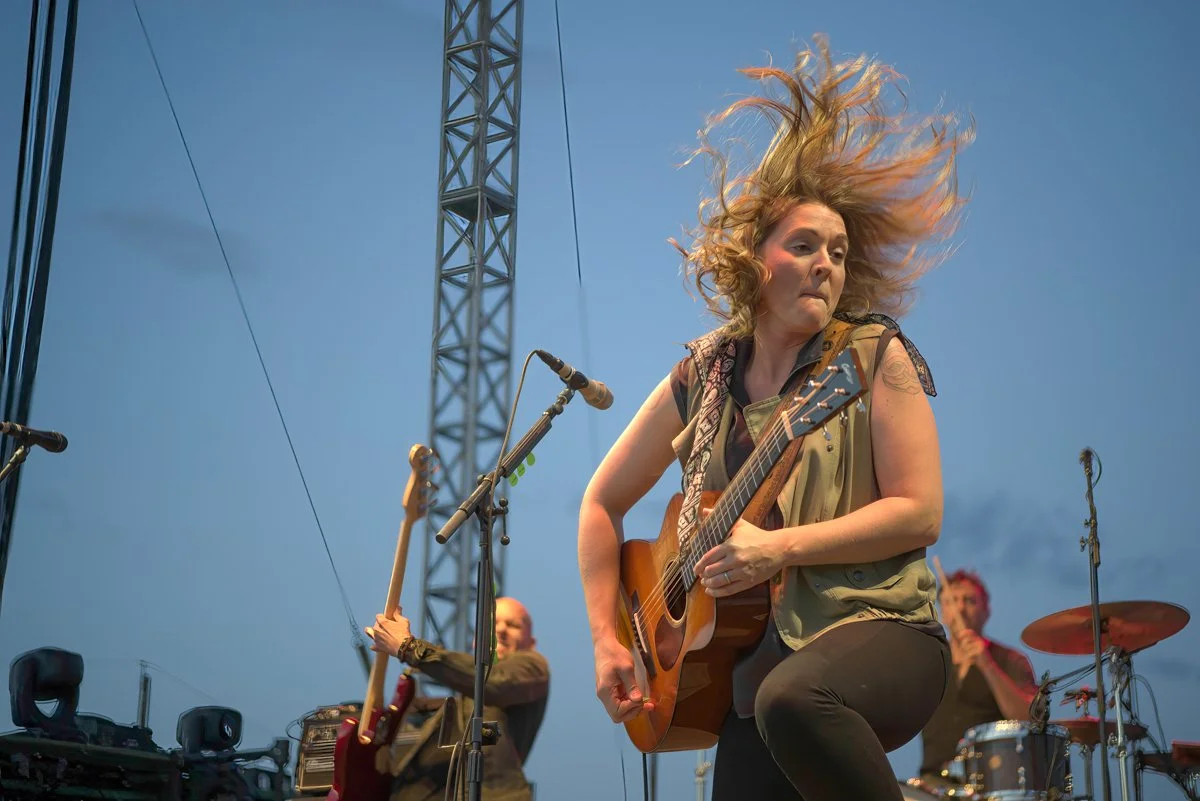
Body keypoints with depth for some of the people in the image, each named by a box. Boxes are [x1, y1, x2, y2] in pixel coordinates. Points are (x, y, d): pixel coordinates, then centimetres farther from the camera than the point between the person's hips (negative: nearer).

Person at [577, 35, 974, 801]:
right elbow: (603, 503, 16)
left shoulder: (875, 357, -2)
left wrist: (781, 548, -16)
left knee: (793, 699, -35)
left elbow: (920, 513, -10)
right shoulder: (703, 378, 8)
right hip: (754, 654, 4)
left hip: (879, 631, -4)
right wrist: (607, 642, 8)